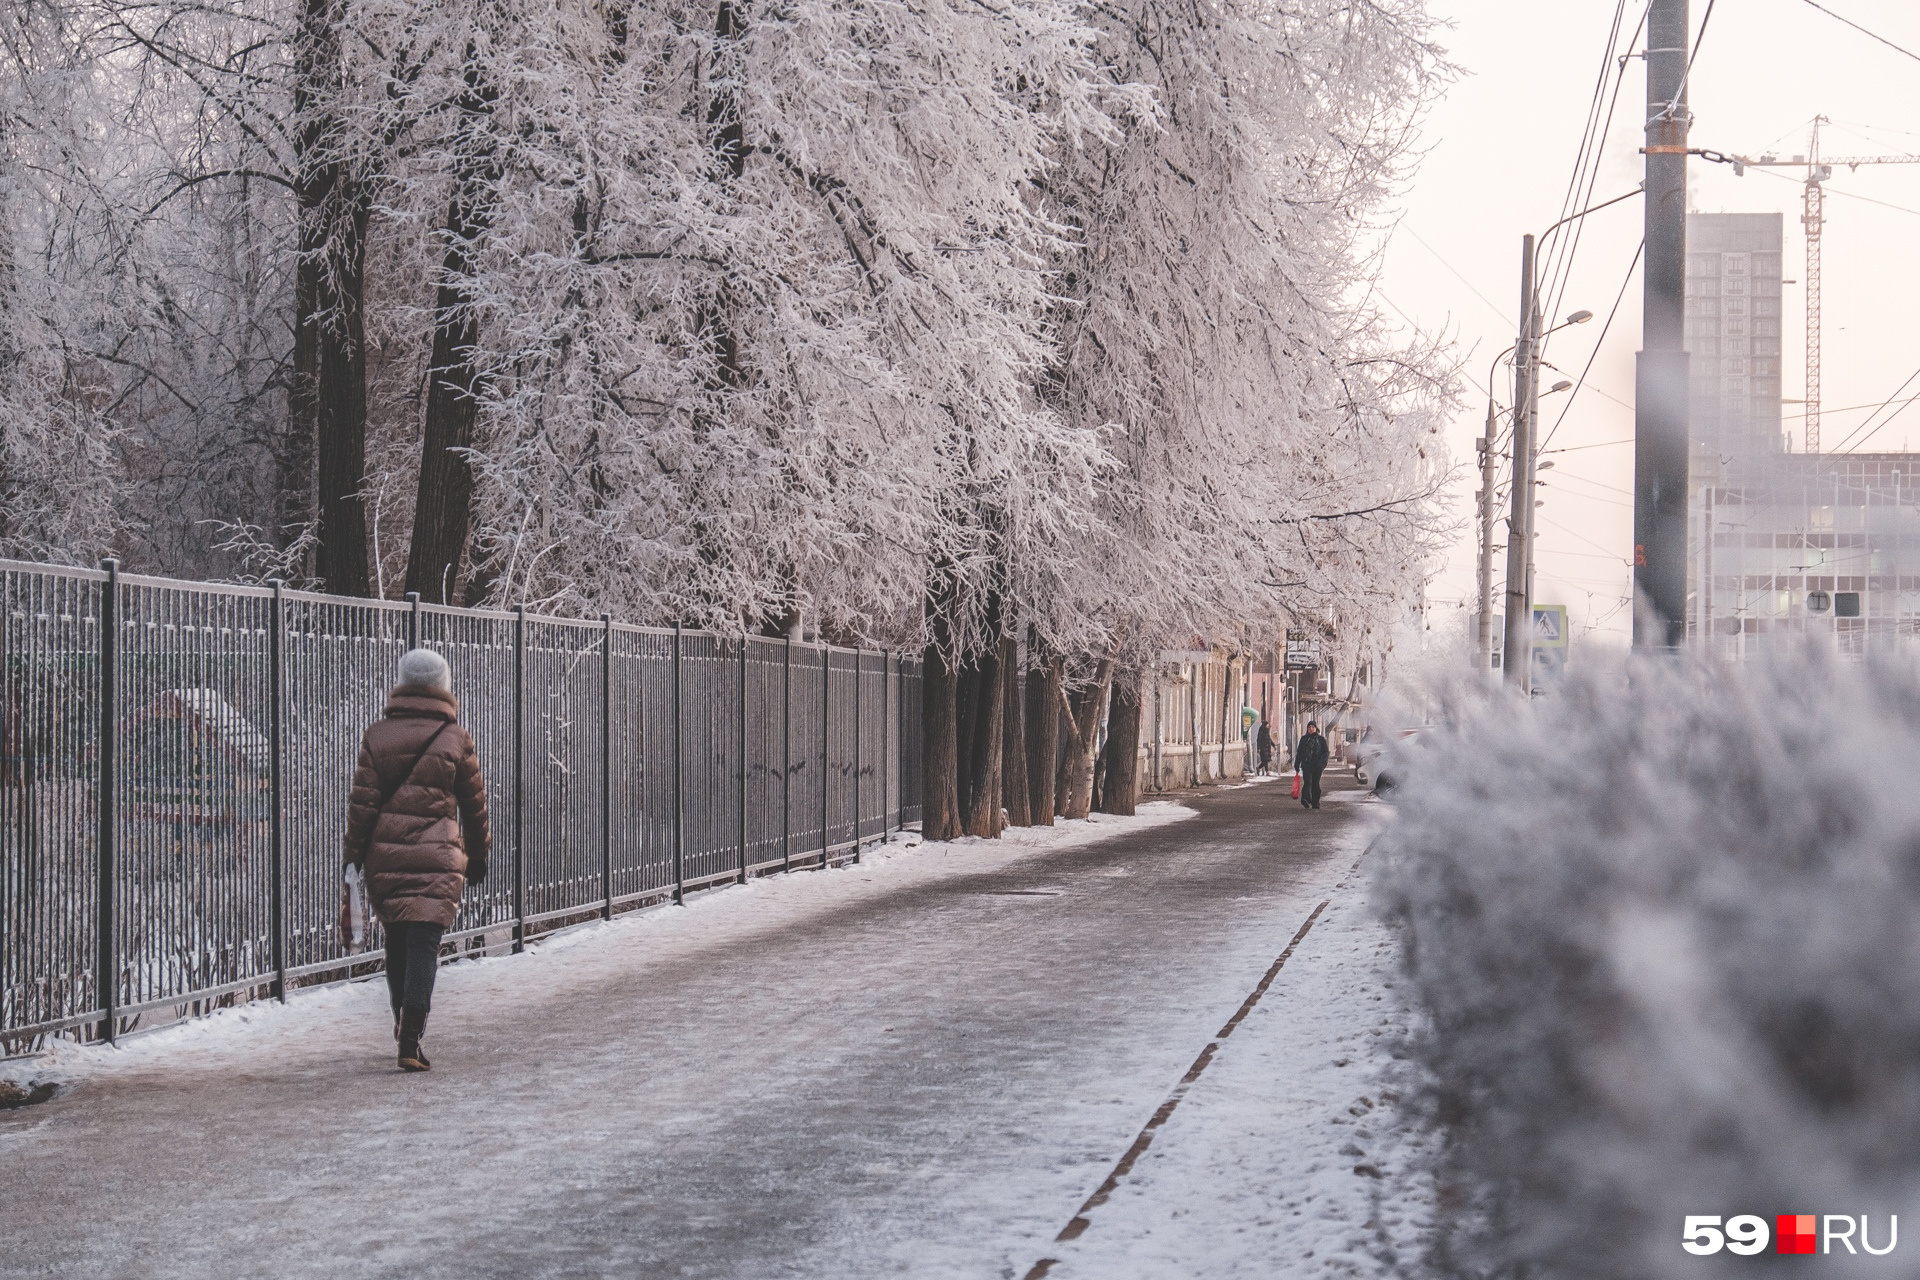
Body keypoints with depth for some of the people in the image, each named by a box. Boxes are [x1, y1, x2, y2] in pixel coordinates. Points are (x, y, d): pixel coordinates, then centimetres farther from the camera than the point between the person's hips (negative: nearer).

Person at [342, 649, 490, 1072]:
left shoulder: (377, 735, 4)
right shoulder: (456, 739, 0)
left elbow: (362, 803, 0)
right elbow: (474, 805, 7)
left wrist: (354, 858, 5)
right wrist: (477, 857, 20)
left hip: (384, 856, 3)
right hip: (437, 858, -3)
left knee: (397, 943, 18)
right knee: (423, 945, -6)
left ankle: (405, 1028, 31)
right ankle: (410, 1040, -16)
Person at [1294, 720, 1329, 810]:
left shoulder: (1321, 740, 10)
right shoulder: (1304, 739, 13)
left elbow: (1325, 752, 5)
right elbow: (1299, 752, 14)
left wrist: (1323, 762, -12)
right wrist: (1297, 765, 9)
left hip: (1317, 766, 1)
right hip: (1306, 765, -1)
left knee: (1315, 784, 4)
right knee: (1307, 782, -18)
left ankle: (1315, 803, 11)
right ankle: (1306, 800, -33)